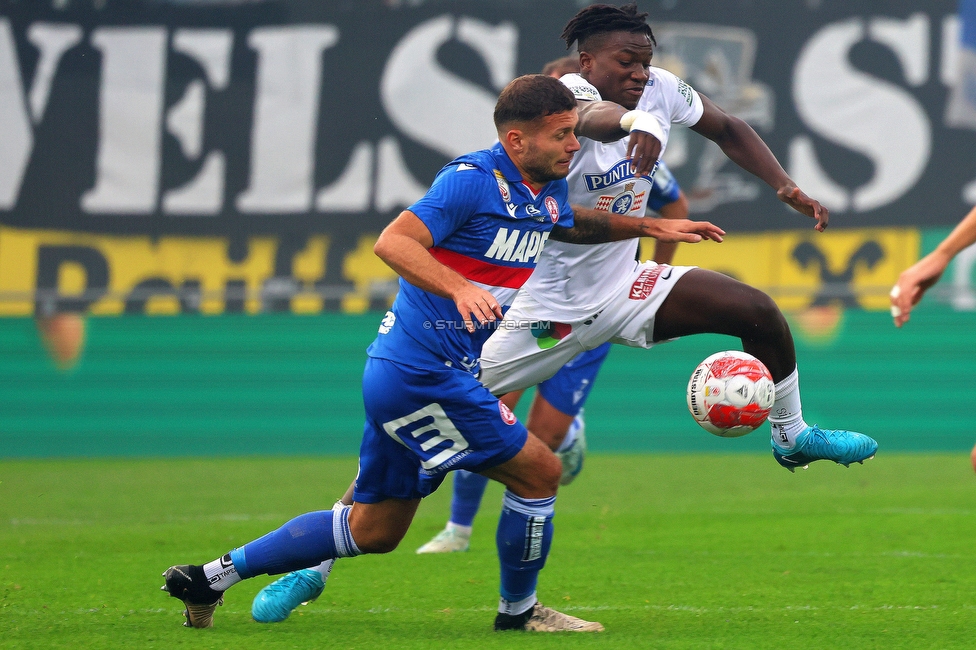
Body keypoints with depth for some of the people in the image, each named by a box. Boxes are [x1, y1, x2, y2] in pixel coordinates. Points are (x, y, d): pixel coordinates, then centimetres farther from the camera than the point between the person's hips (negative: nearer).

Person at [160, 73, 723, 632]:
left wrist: (651, 226, 28)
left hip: (404, 376, 10)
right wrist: (460, 288, -39)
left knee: (374, 531, 15)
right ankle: (519, 609, 15)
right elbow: (393, 243, -25)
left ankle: (213, 576, 19)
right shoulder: (473, 180, -17)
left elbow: (568, 226, 36)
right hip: (423, 372, -10)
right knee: (539, 471, -4)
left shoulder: (550, 190, 11)